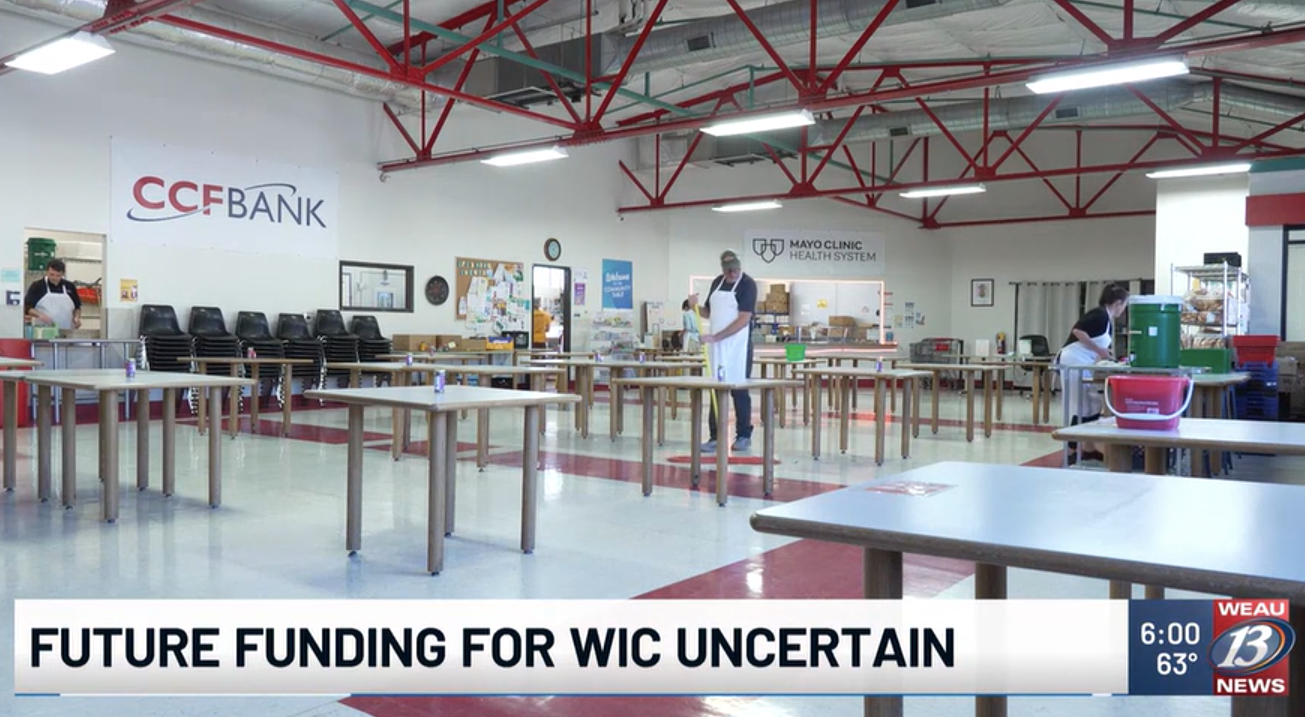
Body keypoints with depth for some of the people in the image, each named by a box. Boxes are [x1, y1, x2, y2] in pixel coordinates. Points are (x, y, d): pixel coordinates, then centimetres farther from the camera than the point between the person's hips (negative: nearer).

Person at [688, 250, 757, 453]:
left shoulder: (748, 284, -10)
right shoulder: (717, 282, 10)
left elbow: (744, 319, -17)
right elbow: (709, 312, 20)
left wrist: (715, 337, -21)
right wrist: (696, 307, -3)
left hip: (737, 346, -6)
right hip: (716, 346, 6)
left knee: (739, 391, 0)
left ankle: (743, 436, 11)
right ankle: (715, 437, 10)